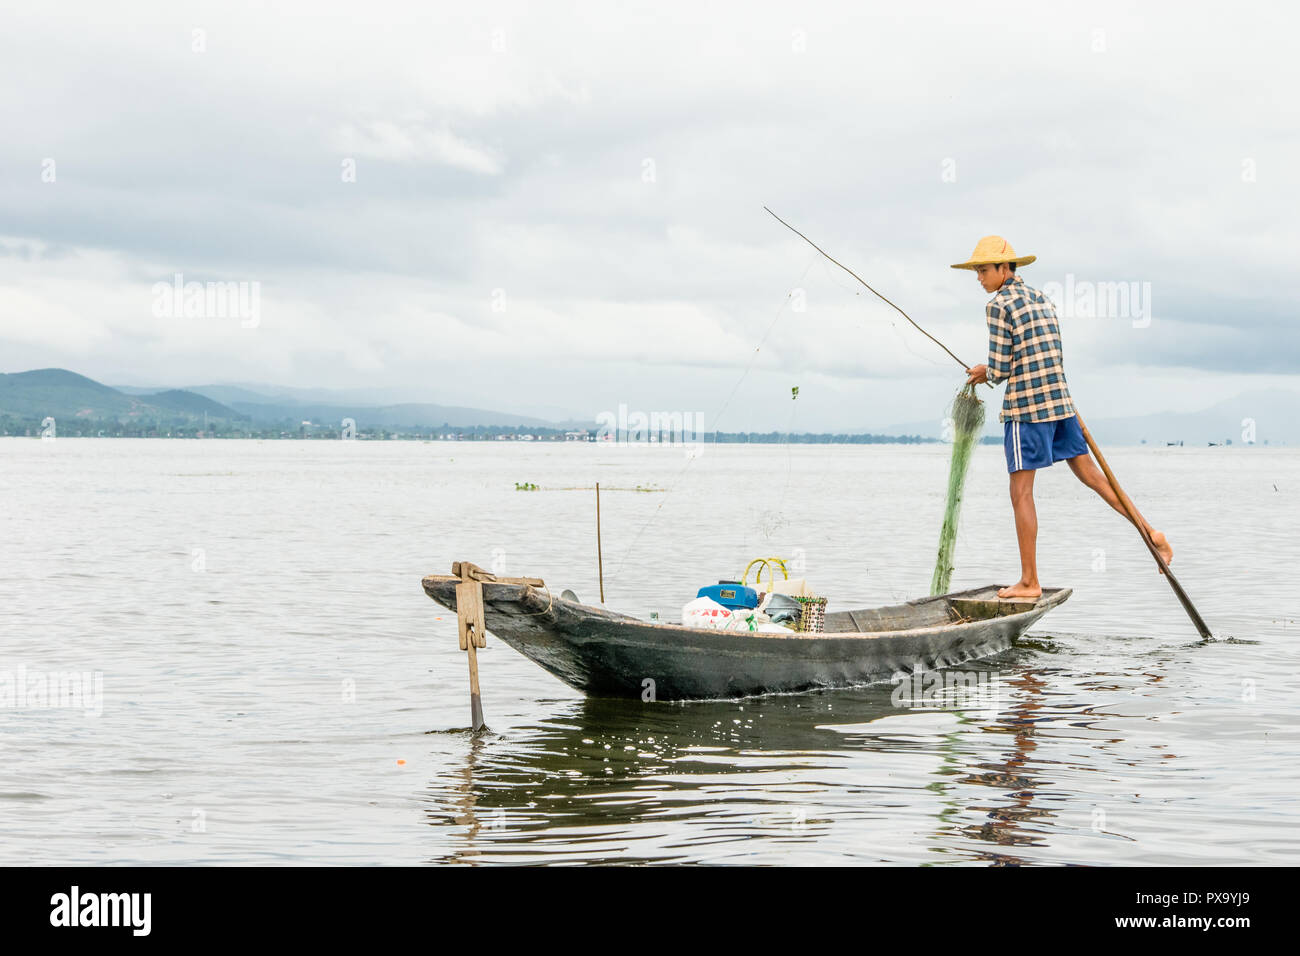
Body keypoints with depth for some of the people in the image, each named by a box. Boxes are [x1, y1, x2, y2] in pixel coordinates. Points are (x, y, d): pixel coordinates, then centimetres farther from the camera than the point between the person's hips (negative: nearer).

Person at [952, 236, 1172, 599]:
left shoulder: (999, 306, -10)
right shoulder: (1041, 298, 15)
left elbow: (1000, 370, -10)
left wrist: (986, 375, 12)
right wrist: (989, 371, 21)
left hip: (1026, 406, -8)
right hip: (1060, 401, 8)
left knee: (1021, 493, -3)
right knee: (1089, 474, 15)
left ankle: (1029, 580, -2)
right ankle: (1149, 532, 10)